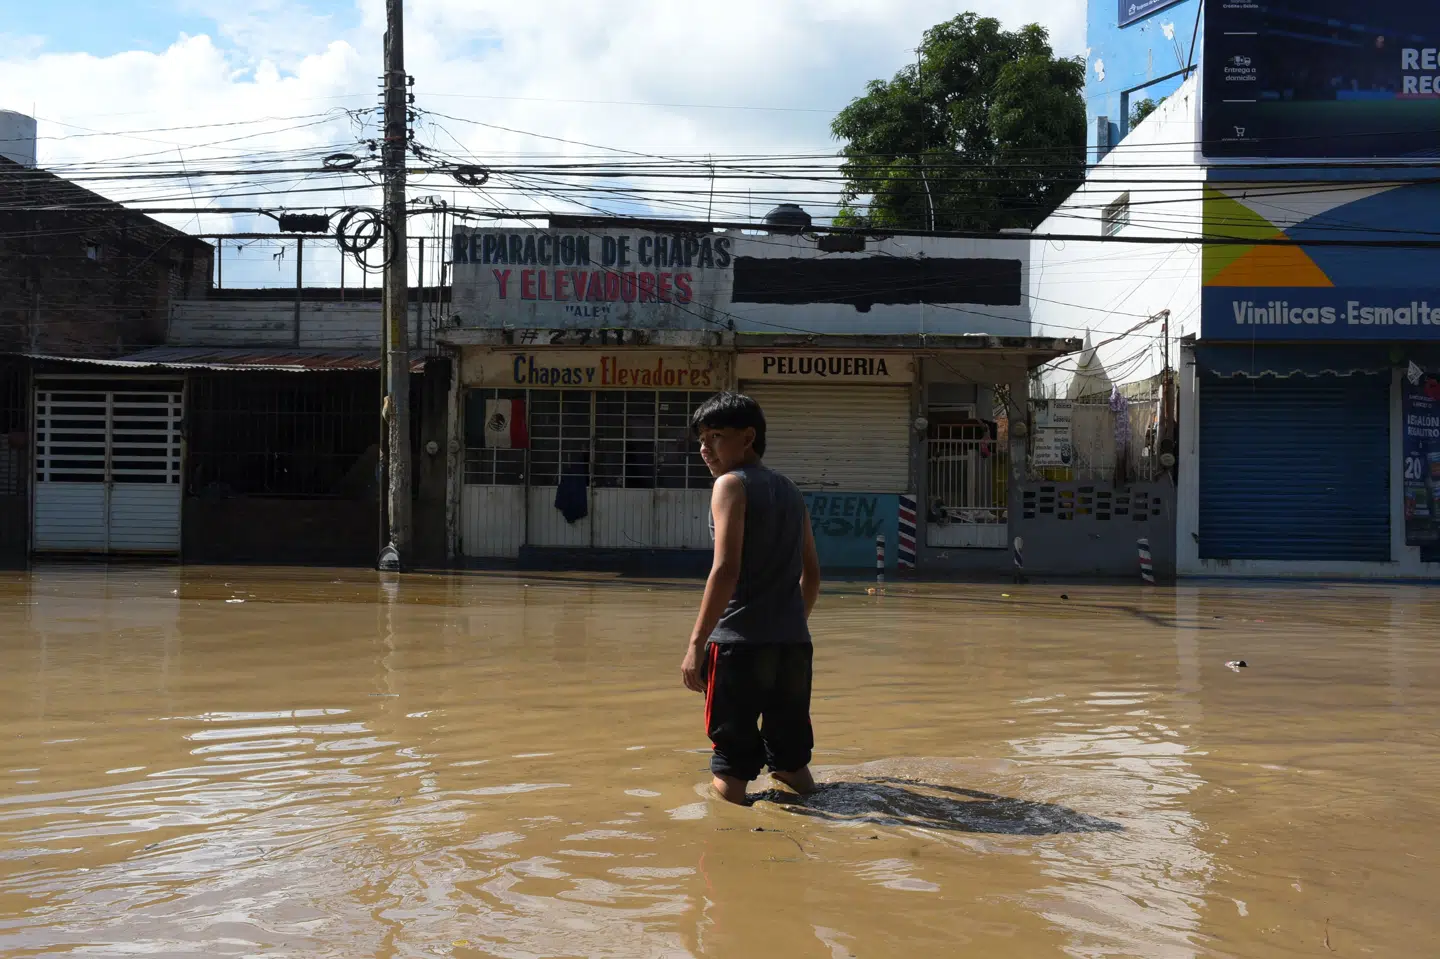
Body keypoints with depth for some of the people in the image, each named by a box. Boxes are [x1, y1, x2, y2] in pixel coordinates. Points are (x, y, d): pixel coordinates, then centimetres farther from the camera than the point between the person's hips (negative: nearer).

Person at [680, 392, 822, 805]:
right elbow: (812, 574, 21)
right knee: (792, 762, 17)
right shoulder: (790, 491, 18)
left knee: (730, 764, -1)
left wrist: (697, 643, -15)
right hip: (794, 643, 7)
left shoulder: (732, 484, -4)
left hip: (740, 643, -7)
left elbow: (727, 568, -15)